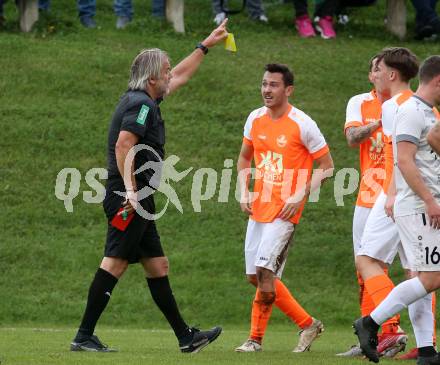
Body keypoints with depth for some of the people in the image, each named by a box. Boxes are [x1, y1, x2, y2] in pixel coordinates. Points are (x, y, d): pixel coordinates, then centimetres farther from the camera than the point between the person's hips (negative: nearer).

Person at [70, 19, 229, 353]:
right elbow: (124, 144, -23)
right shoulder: (141, 104, -11)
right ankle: (84, 336, -14)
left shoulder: (142, 100, 19)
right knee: (115, 263, -13)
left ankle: (185, 337, 15)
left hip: (137, 200, 11)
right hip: (131, 198, -11)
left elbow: (180, 76, 35)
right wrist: (130, 187, -28)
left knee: (158, 266, 11)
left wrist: (207, 45, 41)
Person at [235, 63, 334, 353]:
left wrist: (300, 196, -14)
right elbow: (245, 158, 21)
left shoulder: (302, 124, -11)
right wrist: (244, 193, 7)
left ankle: (256, 338, -3)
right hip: (258, 208, 7)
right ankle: (308, 324, 17)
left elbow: (327, 166, -5)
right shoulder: (255, 119, 6)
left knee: (264, 271, -16)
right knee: (255, 276, 6)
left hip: (285, 210, -7)